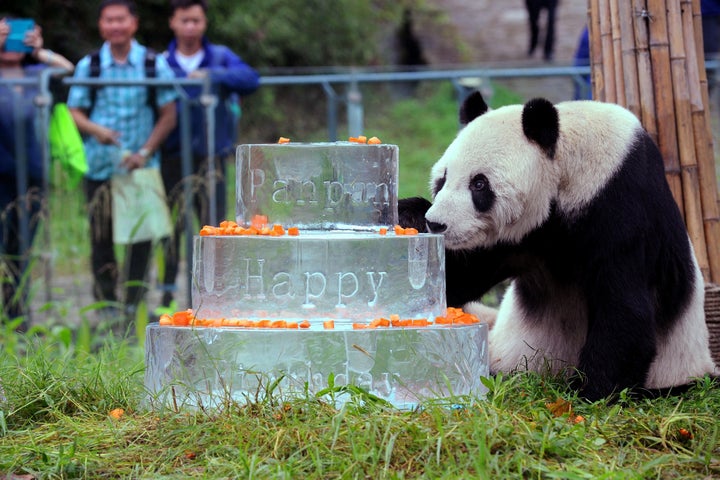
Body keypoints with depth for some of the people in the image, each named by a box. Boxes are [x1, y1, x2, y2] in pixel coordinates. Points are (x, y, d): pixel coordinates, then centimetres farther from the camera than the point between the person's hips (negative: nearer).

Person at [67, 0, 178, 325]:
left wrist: (145, 152, -9)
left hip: (142, 167, -1)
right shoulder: (88, 66, 3)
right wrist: (95, 129, -17)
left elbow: (168, 115, 1)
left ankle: (134, 304, 10)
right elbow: (74, 110, 4)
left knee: (141, 237, 0)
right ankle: (106, 305, 10)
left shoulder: (155, 64, 1)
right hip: (100, 166, 1)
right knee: (101, 237, 1)